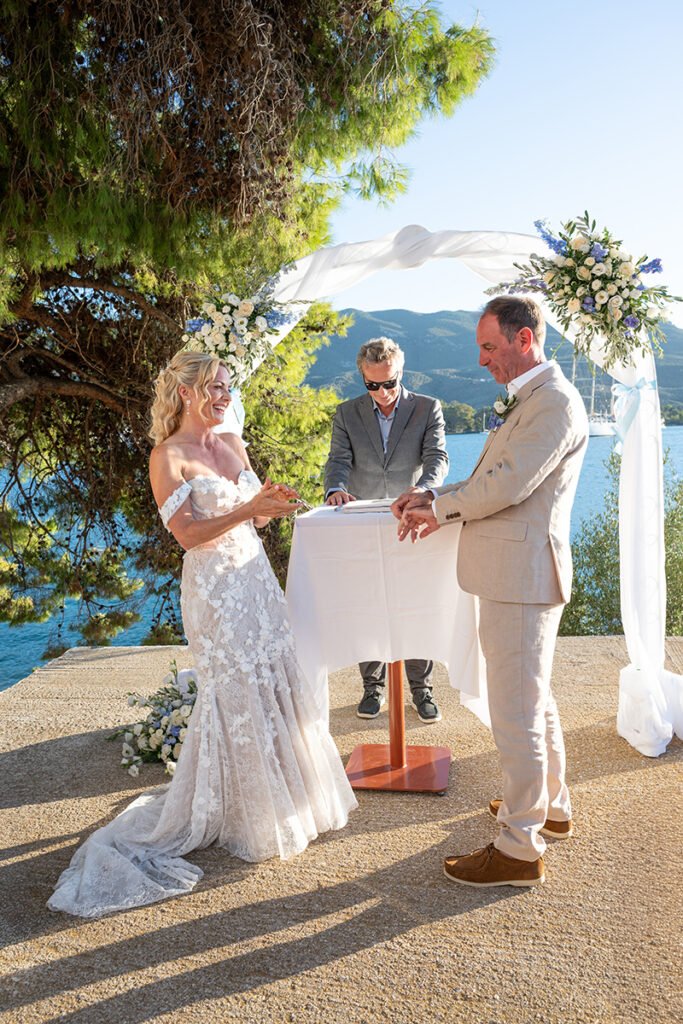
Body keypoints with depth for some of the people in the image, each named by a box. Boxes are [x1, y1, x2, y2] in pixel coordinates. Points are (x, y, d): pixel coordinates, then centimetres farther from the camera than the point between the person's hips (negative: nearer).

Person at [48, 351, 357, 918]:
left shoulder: (233, 444, 11)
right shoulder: (168, 457, -10)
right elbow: (188, 533, -16)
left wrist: (274, 505, -8)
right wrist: (248, 508, -24)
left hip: (256, 575, 7)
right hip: (214, 586, -7)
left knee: (274, 684, 12)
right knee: (235, 695, 1)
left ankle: (283, 794, 31)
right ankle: (247, 814, 19)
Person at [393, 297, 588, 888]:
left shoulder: (555, 401, -16)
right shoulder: (529, 400, 18)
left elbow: (508, 484, -22)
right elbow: (491, 480, 19)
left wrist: (439, 509, -8)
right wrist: (436, 502, 6)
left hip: (522, 577, -11)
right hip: (513, 574, 11)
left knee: (517, 713, -2)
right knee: (534, 700, 22)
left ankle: (520, 849, 11)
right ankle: (552, 807, 40)